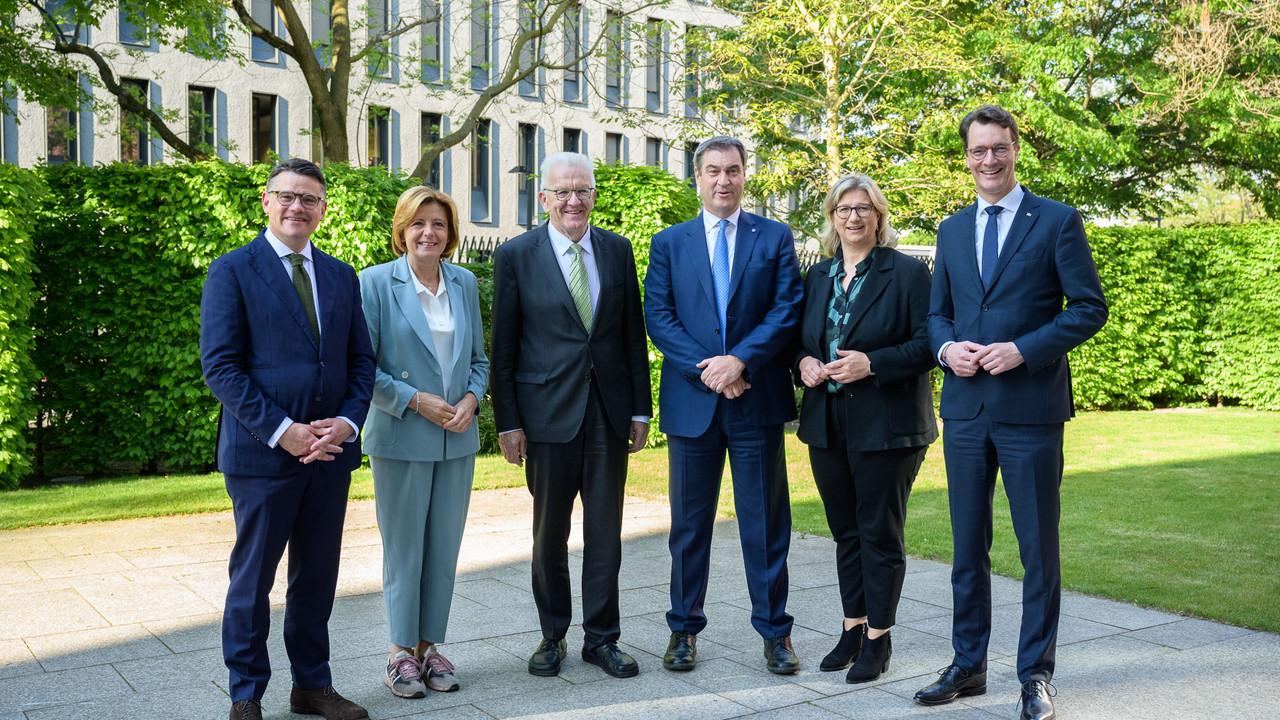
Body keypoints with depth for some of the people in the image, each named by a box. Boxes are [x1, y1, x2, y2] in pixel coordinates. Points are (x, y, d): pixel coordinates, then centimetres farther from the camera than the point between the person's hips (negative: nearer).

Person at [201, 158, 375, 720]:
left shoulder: (341, 276, 12)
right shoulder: (233, 271, -3)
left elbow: (361, 360, 12)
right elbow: (220, 365, -10)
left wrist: (348, 421, -6)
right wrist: (282, 431, -16)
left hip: (331, 449, 5)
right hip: (262, 451, -4)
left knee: (317, 576, 13)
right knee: (252, 578, 6)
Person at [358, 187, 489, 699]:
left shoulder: (465, 283, 8)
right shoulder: (376, 283, -5)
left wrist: (472, 397, -5)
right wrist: (415, 400, -14)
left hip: (458, 437, 4)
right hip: (401, 437, -4)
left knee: (445, 546, 9)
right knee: (403, 548, 3)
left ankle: (429, 646, 21)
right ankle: (401, 652, 16)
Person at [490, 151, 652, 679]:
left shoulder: (617, 250, 6)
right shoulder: (515, 256, -2)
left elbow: (633, 334, 9)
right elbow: (503, 348, -2)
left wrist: (641, 409, 5)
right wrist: (508, 422, -5)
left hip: (609, 410, 2)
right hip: (549, 412, -2)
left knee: (605, 530, 7)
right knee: (550, 531, 9)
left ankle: (601, 638, 20)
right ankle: (552, 636, 25)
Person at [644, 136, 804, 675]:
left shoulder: (775, 237, 7)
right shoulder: (669, 243, 9)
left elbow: (787, 310, -3)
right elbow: (658, 317, 1)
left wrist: (740, 361, -16)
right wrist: (706, 368, -12)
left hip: (757, 399, -1)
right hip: (691, 400, 1)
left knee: (765, 520, 5)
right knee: (689, 523, 9)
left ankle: (774, 630, 16)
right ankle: (684, 629, 21)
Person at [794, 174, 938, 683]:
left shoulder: (907, 273, -5)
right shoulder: (817, 277, 12)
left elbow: (927, 344, -11)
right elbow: (801, 339, 19)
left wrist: (871, 363, -21)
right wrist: (804, 362, -3)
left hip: (886, 426, -5)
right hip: (827, 426, 5)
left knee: (880, 532, 2)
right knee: (845, 531, 13)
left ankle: (878, 638, 14)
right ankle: (853, 628, 26)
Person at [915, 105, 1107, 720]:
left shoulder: (1058, 222, 0)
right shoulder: (952, 230, 14)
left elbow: (1090, 307, -4)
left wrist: (1023, 349, -16)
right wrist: (946, 347, -4)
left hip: (1031, 408, -4)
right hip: (965, 409, 5)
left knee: (1039, 549, 3)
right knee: (967, 547, 11)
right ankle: (968, 666, 23)